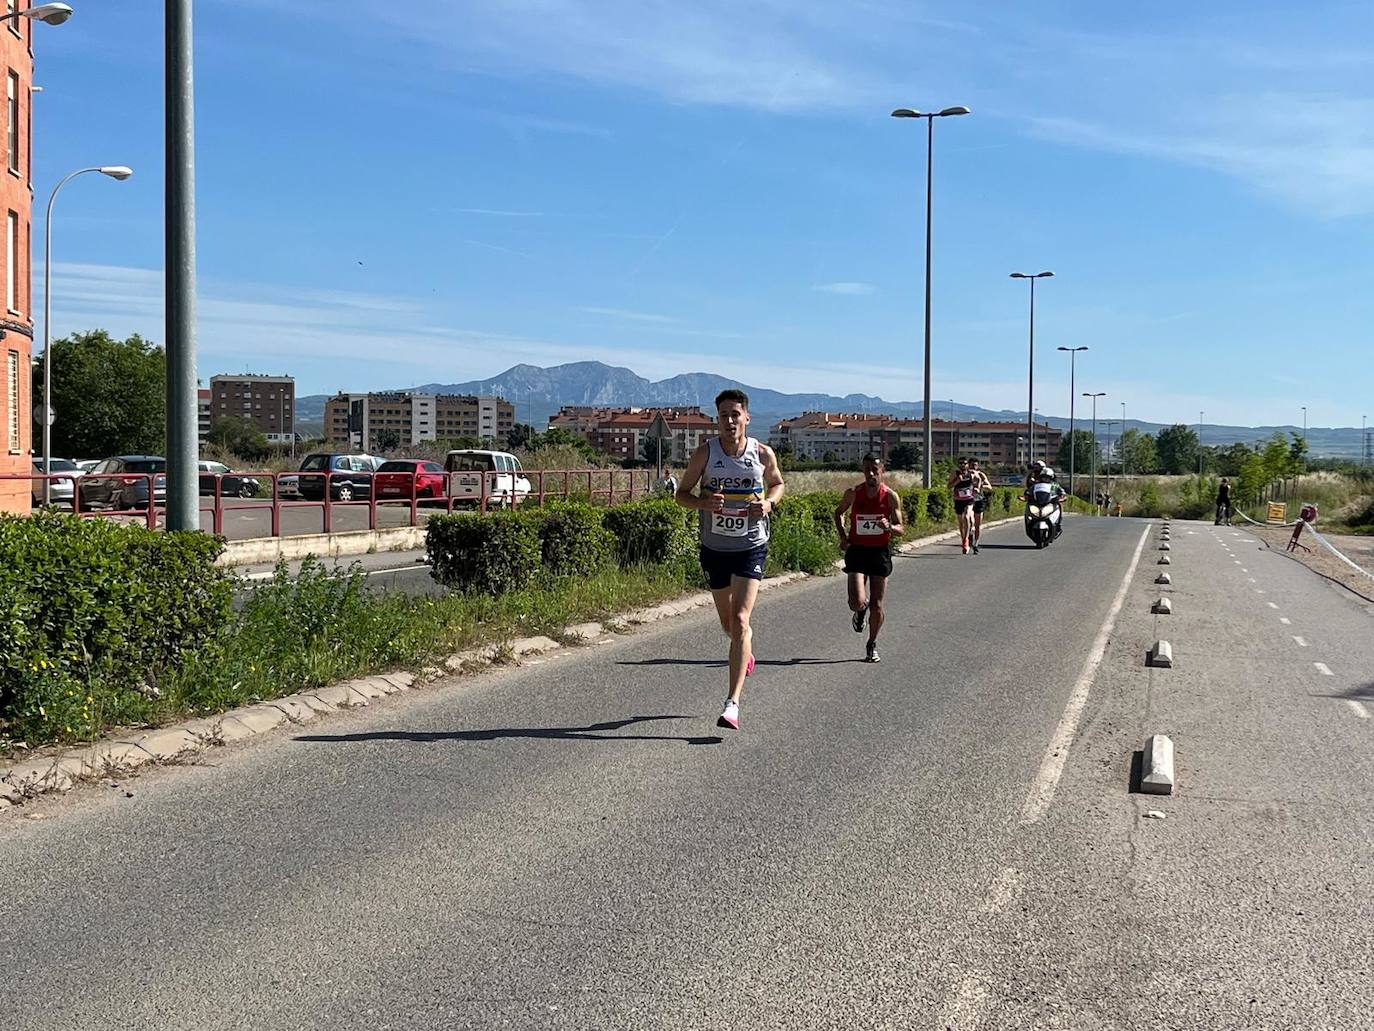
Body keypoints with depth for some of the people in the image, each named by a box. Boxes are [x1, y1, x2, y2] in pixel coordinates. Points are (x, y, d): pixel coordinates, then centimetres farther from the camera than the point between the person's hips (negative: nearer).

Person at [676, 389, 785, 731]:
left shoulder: (763, 454, -5)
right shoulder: (705, 453, -7)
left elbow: (777, 483, 15)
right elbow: (682, 493, 1)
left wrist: (768, 502, -8)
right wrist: (704, 502, -21)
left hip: (751, 547, -2)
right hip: (714, 547, 2)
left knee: (740, 620, -15)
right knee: (728, 623, 16)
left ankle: (733, 703, -16)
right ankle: (745, 652, 53)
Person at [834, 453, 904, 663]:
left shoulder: (890, 496, -7)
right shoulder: (853, 494, -5)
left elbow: (900, 529, -3)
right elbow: (839, 512, 15)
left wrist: (889, 527, -25)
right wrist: (842, 537, 2)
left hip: (880, 552, 0)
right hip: (857, 550, 0)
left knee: (877, 605, 4)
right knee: (857, 602, -15)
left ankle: (872, 645, 26)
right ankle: (861, 610, 24)